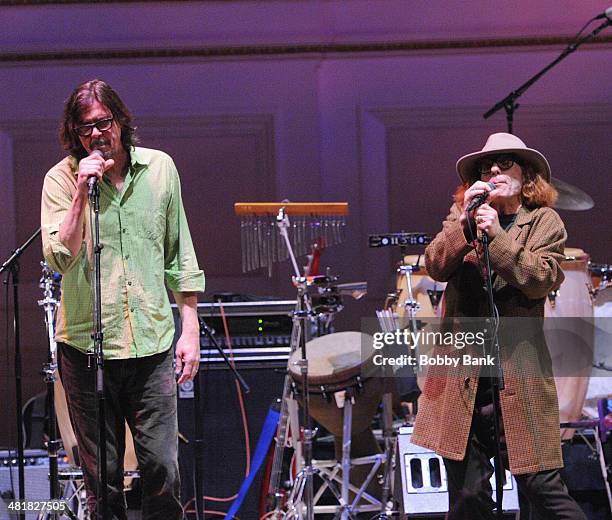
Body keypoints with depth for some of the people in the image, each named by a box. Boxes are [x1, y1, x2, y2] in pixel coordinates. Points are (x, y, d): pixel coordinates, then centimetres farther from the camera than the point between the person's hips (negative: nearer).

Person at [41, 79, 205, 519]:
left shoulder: (160, 168, 5)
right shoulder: (62, 179, -3)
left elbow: (180, 256, 12)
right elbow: (60, 259, -15)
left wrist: (190, 329, 9)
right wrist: (83, 192, -20)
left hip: (153, 342, 1)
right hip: (86, 346, -1)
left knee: (163, 467, 0)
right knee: (102, 475, 6)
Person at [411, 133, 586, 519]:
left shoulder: (545, 222, 6)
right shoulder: (461, 215, 14)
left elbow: (540, 279, -10)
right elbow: (436, 267, -2)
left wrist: (497, 235, -17)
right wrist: (464, 223, -14)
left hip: (519, 373, -2)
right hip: (462, 371, 3)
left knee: (540, 486, -6)